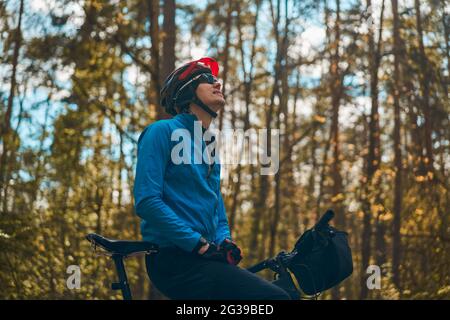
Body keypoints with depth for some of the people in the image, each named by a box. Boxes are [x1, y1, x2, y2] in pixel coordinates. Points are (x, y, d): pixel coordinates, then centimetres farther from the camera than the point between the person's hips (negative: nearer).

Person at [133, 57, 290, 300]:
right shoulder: (163, 132, -3)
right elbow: (146, 201, -14)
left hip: (205, 257, 9)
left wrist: (224, 241, 4)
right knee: (274, 296, -23)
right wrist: (198, 243, -16)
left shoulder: (209, 146, 22)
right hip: (176, 261, -9)